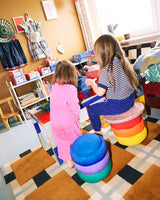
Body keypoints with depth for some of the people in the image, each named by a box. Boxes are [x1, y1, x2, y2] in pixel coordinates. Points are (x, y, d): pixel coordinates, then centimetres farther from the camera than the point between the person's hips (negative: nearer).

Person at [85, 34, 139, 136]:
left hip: (118, 106, -7)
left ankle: (98, 132, 25)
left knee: (92, 109, 9)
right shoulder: (124, 62, -2)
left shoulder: (106, 70, -24)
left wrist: (92, 83, -4)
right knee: (106, 101, 35)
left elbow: (100, 92, -24)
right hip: (130, 100, 8)